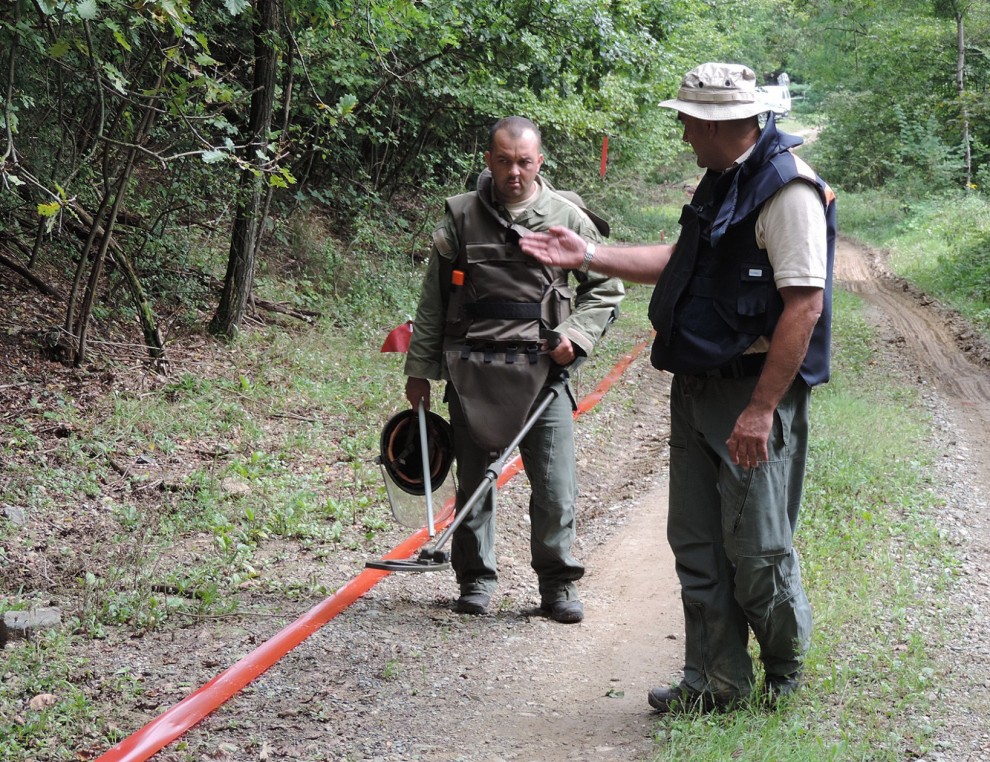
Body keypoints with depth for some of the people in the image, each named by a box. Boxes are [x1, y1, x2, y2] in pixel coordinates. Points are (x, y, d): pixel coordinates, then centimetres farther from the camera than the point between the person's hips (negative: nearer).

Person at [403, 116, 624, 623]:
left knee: (556, 487, -2)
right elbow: (433, 299, 10)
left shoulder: (567, 217, 3)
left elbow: (606, 287, 12)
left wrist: (575, 334, -4)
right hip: (472, 367, 1)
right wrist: (419, 368, 9)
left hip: (542, 369, -1)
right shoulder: (461, 216, 4)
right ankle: (475, 579, 22)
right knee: (474, 480, 8)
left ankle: (558, 584, 13)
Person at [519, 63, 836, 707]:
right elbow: (679, 262, 27)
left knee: (756, 548, -3)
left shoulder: (788, 189, -16)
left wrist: (761, 408, -24)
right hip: (698, 388, 9)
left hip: (756, 391, -9)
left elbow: (804, 304, -21)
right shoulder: (722, 183, 15)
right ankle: (717, 680, 20)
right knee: (697, 544, 10)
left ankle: (786, 669, 21)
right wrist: (587, 255, 22)